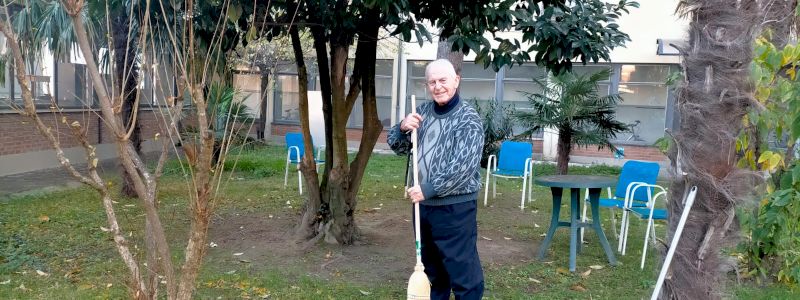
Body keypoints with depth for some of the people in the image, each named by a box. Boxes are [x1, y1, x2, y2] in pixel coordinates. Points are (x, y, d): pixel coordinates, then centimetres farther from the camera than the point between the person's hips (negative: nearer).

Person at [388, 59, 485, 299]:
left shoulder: (468, 119, -11)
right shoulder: (422, 112, 8)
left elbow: (463, 165, -21)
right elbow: (397, 147, 10)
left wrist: (429, 189, -23)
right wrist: (403, 128, -11)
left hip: (455, 207, -6)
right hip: (423, 204, 7)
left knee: (462, 270, -2)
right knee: (431, 266, 20)